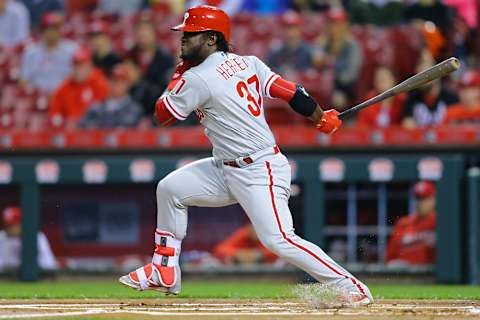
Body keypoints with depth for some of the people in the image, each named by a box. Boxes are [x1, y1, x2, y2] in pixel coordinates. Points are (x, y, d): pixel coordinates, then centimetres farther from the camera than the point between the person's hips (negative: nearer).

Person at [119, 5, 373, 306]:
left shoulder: (198, 79, -17)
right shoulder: (248, 63, 5)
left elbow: (162, 115, -5)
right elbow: (289, 91, 0)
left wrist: (178, 76, 8)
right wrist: (321, 117, 8)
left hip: (259, 174, -10)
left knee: (278, 239, -17)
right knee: (170, 188, 8)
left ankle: (350, 286, -12)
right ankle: (165, 272, 16)